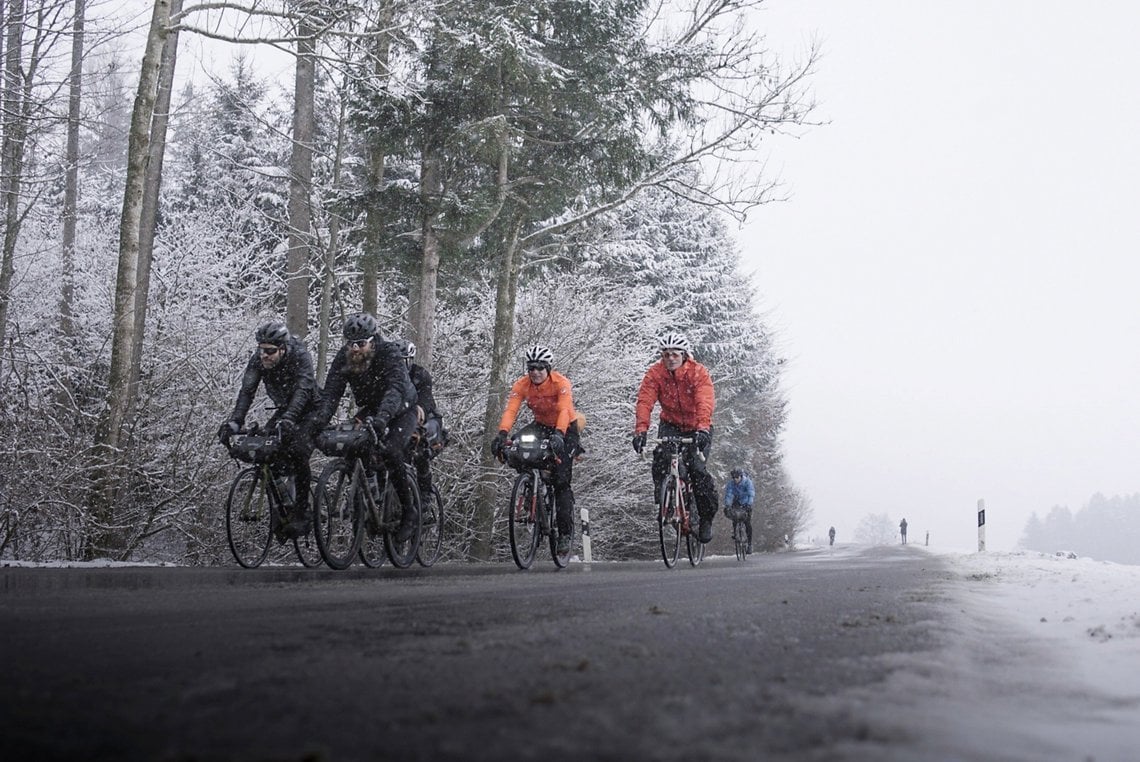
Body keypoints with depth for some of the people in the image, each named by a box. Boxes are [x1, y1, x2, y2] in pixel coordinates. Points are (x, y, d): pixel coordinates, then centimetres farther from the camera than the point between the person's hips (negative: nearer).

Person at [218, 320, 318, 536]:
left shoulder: (300, 356, -30)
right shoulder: (258, 358, -16)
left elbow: (302, 391, -42)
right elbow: (247, 390, -21)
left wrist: (287, 421, -57)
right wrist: (234, 422, -36)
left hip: (308, 410, -5)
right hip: (284, 408, 6)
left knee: (297, 452, -25)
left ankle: (301, 512, -14)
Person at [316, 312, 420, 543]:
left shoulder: (389, 353, -29)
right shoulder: (344, 356, -15)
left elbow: (396, 389, -44)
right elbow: (331, 391, -22)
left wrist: (382, 418, -61)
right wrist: (321, 420, -40)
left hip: (400, 412, -5)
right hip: (369, 410, 5)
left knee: (389, 451, -29)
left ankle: (409, 511, -14)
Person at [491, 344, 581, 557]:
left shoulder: (560, 383, -26)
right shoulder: (522, 385, -17)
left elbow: (564, 411, -39)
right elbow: (510, 410, -28)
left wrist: (558, 435, -56)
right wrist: (502, 434, -45)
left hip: (566, 429, -4)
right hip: (542, 426, 4)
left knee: (561, 481, -13)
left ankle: (565, 533, -6)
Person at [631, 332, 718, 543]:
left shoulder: (698, 373, -20)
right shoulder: (655, 373, -13)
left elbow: (705, 403, -33)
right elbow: (644, 401, -23)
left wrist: (702, 429, -49)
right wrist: (640, 430, -39)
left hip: (697, 429, -2)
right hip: (671, 425, 2)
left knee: (697, 468, -18)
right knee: (660, 459, -24)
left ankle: (707, 517, 1)